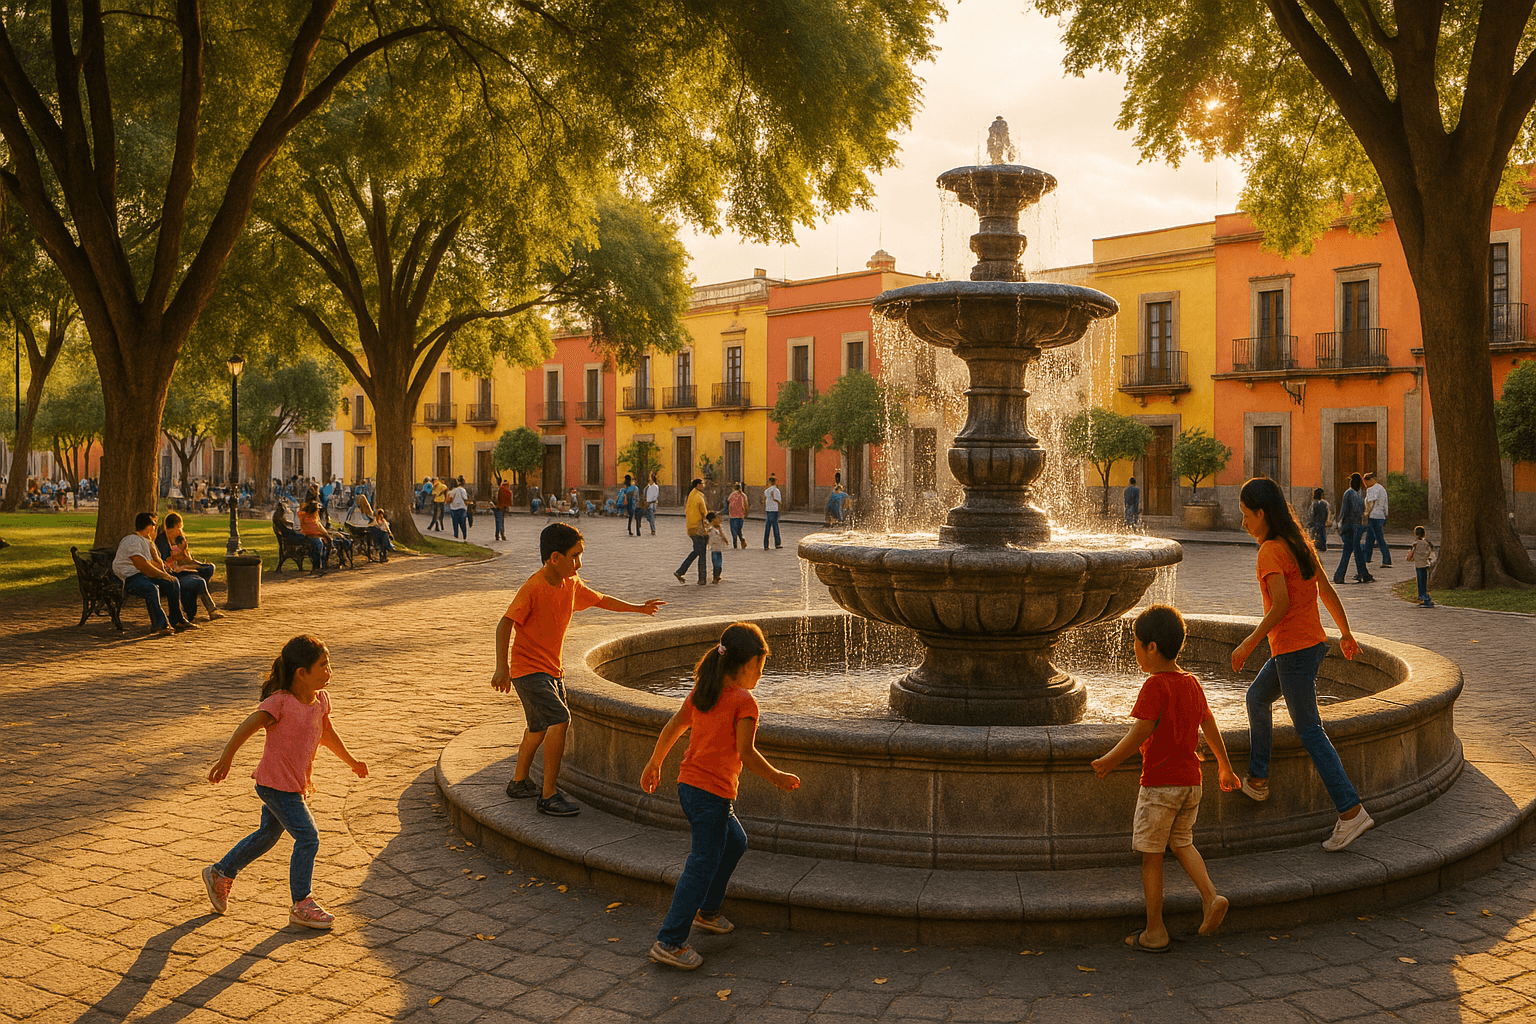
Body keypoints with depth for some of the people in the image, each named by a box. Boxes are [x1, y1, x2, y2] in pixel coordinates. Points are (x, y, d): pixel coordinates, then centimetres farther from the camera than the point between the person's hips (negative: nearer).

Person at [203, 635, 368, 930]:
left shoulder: (320, 700, 1)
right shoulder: (279, 702, -23)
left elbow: (327, 735, 17)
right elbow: (246, 728, -24)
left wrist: (351, 761, 26)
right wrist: (226, 759, -29)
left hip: (294, 784, 9)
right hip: (276, 784, -9)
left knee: (268, 834, 24)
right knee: (307, 837, -10)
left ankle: (220, 874, 43)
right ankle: (301, 905, 1)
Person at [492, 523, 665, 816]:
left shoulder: (572, 584, 2)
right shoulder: (533, 588, -22)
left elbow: (599, 600, 19)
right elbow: (505, 624, -25)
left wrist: (638, 608, 27)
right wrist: (502, 667, -32)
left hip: (552, 669, 9)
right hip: (528, 669, -9)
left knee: (540, 727, 22)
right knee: (560, 719, -21)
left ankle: (519, 782, 41)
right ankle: (549, 795, -14)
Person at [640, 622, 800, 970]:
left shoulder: (701, 691, 9)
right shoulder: (744, 701, -13)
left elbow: (672, 728, 15)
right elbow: (746, 753, -17)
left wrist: (654, 765, 26)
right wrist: (777, 777, -4)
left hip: (687, 786, 9)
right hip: (713, 793, -9)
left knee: (735, 843, 26)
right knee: (702, 866, -1)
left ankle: (707, 912, 35)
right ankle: (669, 942, 0)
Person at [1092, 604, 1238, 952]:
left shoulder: (1155, 685, -17)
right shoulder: (1192, 683, 6)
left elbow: (1140, 734, -20)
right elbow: (1210, 728, 15)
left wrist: (1108, 762, -9)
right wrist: (1225, 767, 28)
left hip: (1159, 783, -7)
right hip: (1191, 781, 7)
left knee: (1151, 855, 4)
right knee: (1181, 843, 23)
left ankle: (1154, 932, 10)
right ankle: (1211, 896, 2)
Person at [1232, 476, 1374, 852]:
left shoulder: (1270, 550, -17)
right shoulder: (1299, 543, 10)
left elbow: (1280, 605, -25)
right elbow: (1327, 591, 14)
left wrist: (1248, 645, -18)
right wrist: (1346, 634, 22)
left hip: (1294, 651, -10)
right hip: (1312, 642, 10)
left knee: (1310, 731, -3)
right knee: (1257, 697, 23)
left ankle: (1351, 811, -2)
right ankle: (1257, 779, 32)